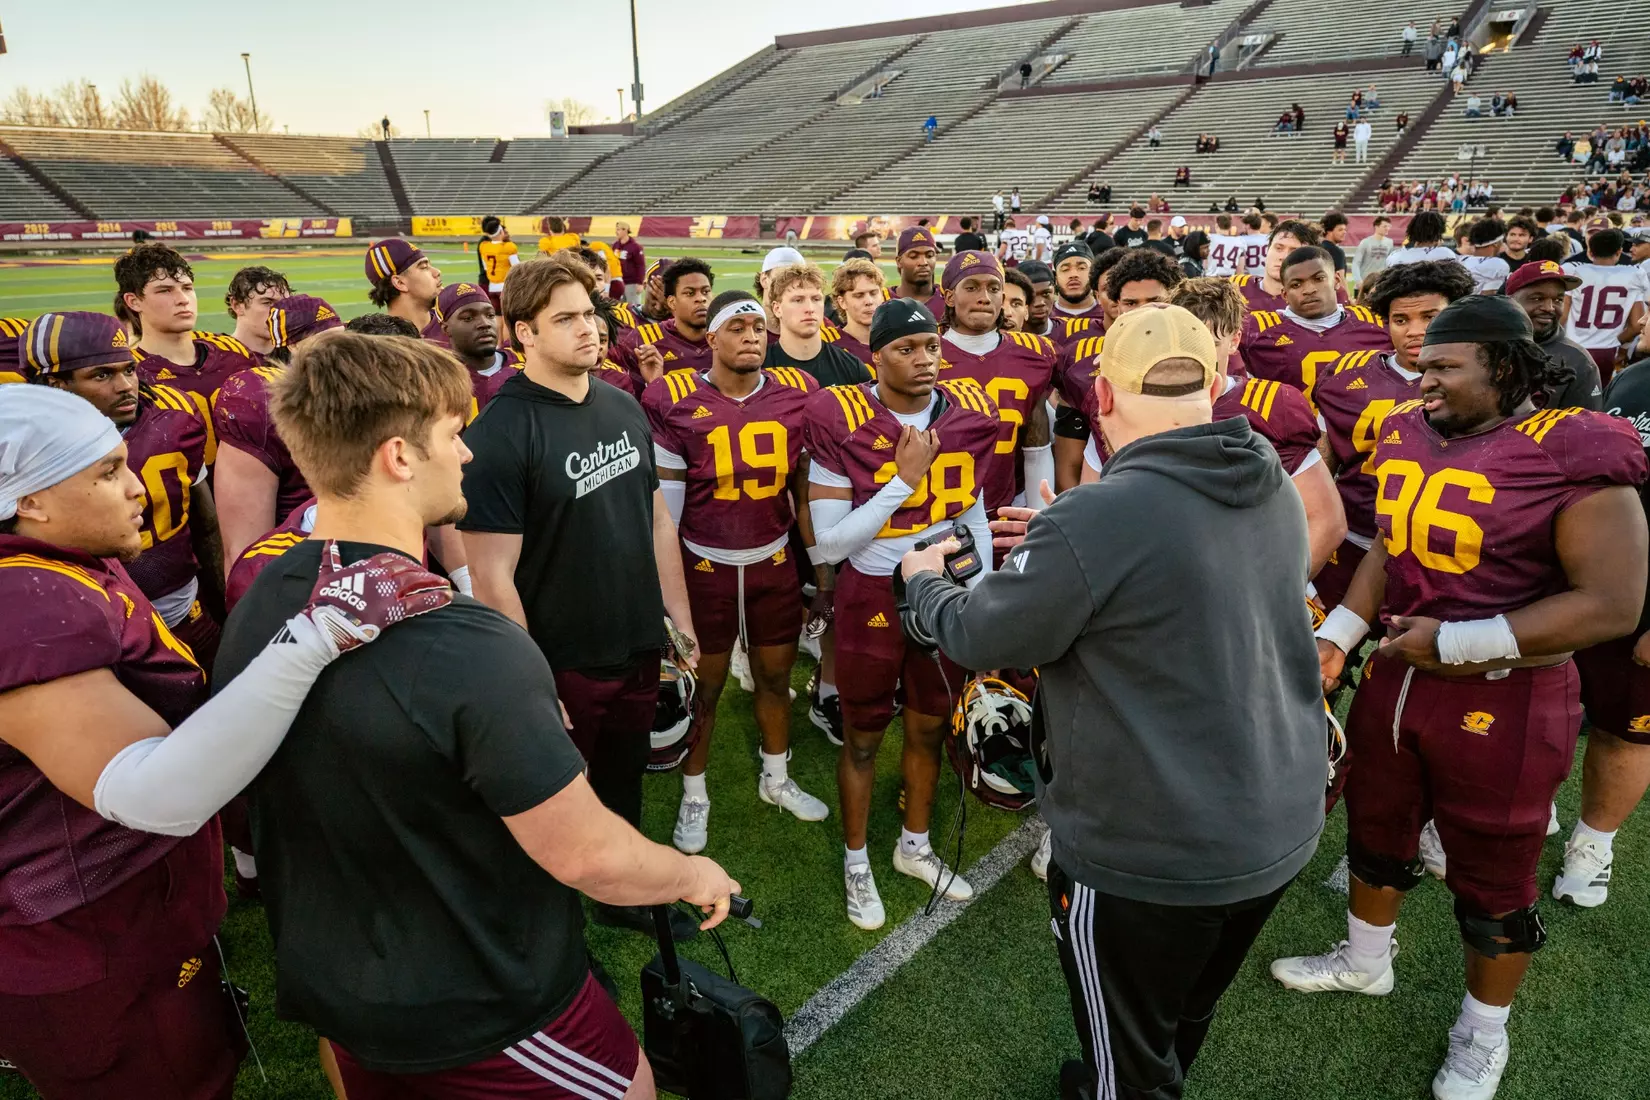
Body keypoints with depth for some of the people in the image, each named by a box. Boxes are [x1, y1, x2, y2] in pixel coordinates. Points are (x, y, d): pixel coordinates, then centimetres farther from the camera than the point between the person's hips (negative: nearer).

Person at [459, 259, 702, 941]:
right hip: (561, 664, -6)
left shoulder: (623, 408, 3)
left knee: (624, 781, 24)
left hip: (639, 648, 6)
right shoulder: (500, 433, -20)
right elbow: (492, 576, -21)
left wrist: (679, 615, 10)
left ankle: (623, 896, 47)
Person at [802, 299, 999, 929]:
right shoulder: (841, 423, -18)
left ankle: (914, 847, 44)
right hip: (872, 599, -4)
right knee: (863, 737, 13)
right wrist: (903, 480, -25)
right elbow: (829, 544, -20)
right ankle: (856, 862, 36)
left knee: (929, 728, 20)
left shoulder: (969, 415, -3)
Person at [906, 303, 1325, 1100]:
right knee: (1184, 1022, 32)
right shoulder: (1275, 490, -4)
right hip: (1281, 830, 8)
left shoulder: (1095, 519, -29)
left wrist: (923, 581, 6)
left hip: (1146, 855, -7)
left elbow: (979, 637, -14)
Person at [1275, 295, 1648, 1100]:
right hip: (1395, 679, 7)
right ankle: (1365, 961, 50)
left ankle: (1482, 1035, 38)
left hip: (1502, 701, -6)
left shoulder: (1575, 455, -19)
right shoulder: (1407, 436, 1)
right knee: (1376, 831, 24)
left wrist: (1455, 643, -21)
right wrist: (1337, 635, 2)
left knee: (1492, 882, 13)